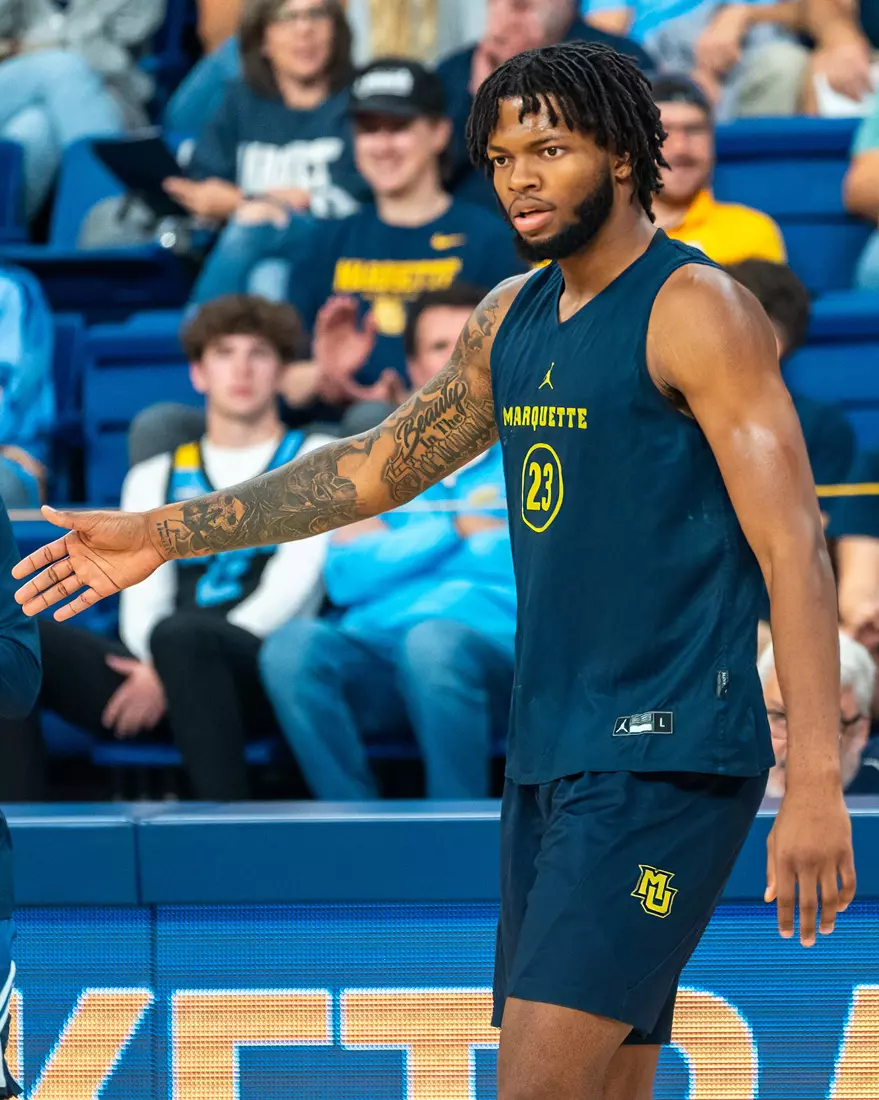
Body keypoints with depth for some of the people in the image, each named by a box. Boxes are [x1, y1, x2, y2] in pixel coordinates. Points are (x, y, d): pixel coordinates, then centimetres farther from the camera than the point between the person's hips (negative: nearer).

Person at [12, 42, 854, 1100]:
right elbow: (379, 466, 25)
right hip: (548, 753, 8)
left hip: (666, 761, -8)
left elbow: (793, 549, -16)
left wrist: (815, 784, -24)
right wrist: (164, 534, 24)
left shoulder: (694, 310, -10)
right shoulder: (510, 318, 15)